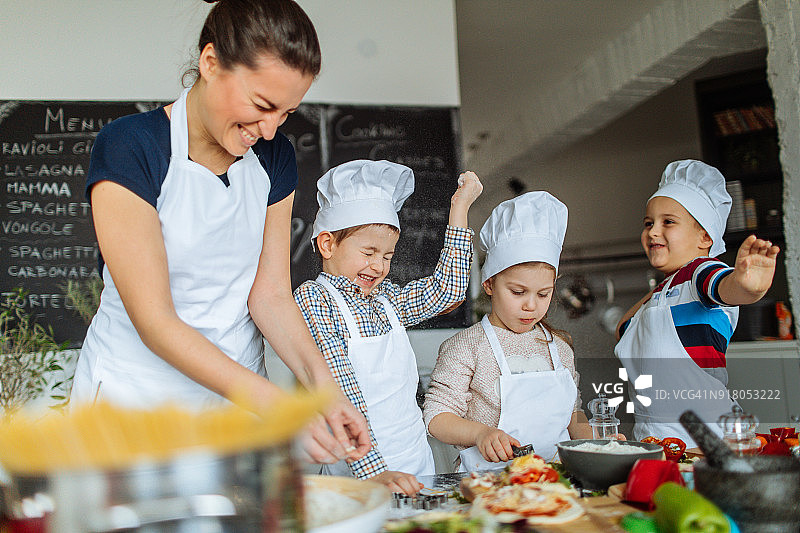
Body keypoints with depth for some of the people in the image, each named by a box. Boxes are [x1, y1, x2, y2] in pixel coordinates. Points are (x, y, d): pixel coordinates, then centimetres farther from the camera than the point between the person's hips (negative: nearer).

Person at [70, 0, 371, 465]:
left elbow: (271, 294, -4)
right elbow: (154, 321, -22)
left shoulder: (274, 156, 0)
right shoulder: (129, 147, -18)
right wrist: (273, 403, -30)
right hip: (136, 389, -4)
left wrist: (321, 381, -21)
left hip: (237, 387, 5)